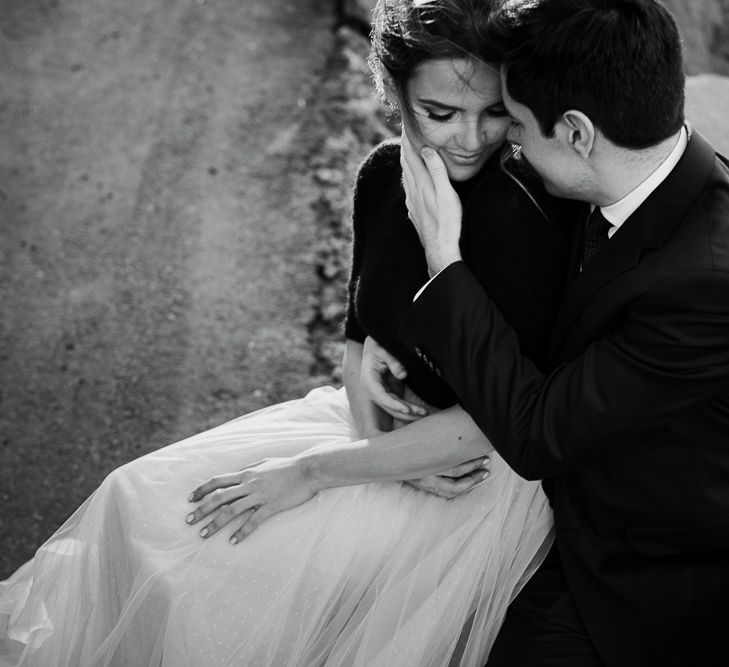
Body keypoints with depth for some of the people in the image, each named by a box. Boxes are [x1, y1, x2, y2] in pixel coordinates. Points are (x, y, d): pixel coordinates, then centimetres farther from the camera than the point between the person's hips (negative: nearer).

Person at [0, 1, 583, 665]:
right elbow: (359, 335, 6)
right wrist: (376, 439, -15)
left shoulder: (523, 214, -26)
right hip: (385, 420, 7)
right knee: (141, 498, 2)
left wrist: (314, 472, -18)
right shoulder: (383, 174, -6)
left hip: (481, 476, -6)